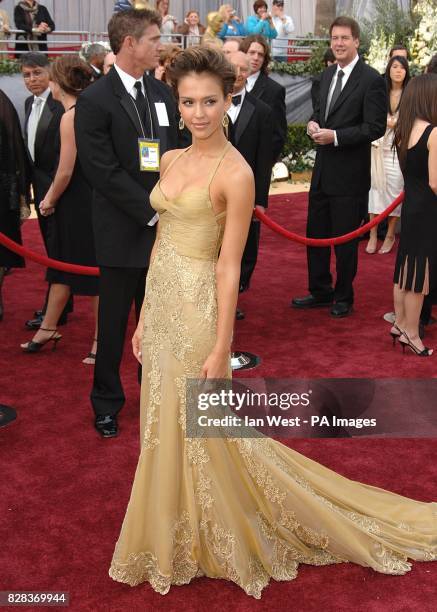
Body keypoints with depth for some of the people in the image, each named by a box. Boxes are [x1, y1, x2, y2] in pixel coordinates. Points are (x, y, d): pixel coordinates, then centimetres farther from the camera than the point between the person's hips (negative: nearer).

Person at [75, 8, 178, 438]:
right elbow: (104, 173, -15)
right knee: (113, 321, 8)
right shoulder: (95, 101, -11)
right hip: (122, 231, -5)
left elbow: (174, 155, 12)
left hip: (163, 228, 5)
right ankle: (107, 402, 25)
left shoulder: (161, 93, 8)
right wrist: (152, 212, -15)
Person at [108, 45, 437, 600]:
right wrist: (145, 318, 13)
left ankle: (223, 544, 27)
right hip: (160, 303, 8)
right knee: (165, 427, 17)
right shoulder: (172, 160, 9)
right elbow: (161, 243, 13)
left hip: (195, 307, -8)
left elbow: (229, 267, -16)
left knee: (200, 430, 4)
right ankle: (177, 540, 37)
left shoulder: (235, 173, -14)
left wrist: (220, 349, -16)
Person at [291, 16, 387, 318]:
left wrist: (335, 136, -21)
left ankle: (344, 298, 22)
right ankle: (320, 292, 30)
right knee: (315, 234, 14)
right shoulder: (328, 75, 10)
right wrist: (314, 122, -1)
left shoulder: (371, 80, -12)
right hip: (323, 170, 7)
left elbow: (376, 127, -16)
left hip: (350, 174, -7)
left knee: (345, 239, 5)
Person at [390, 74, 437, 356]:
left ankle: (400, 324, 29)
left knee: (407, 269, 17)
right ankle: (411, 334, 13)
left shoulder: (403, 130, 5)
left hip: (410, 206, 8)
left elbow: (412, 171, 10)